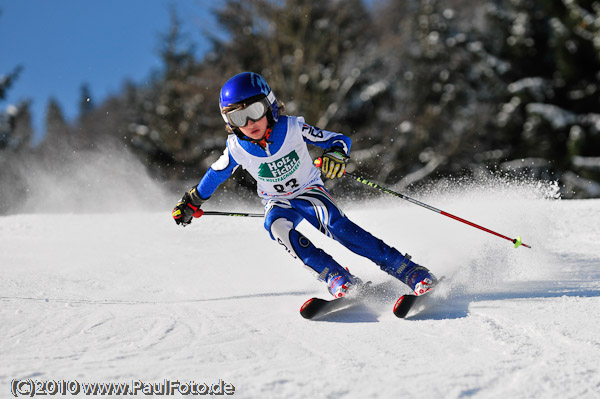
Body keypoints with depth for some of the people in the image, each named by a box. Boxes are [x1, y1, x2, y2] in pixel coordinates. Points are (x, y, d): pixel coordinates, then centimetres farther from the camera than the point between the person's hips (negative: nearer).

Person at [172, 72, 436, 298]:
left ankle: (408, 271, -32)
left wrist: (336, 155, -36)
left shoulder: (293, 129, -21)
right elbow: (217, 173, 6)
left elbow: (340, 140, -13)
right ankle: (337, 278, -35)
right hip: (278, 203, 2)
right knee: (276, 226, -33)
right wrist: (192, 202, 14)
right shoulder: (236, 147, -15)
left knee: (336, 223, -32)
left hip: (310, 191, -2)